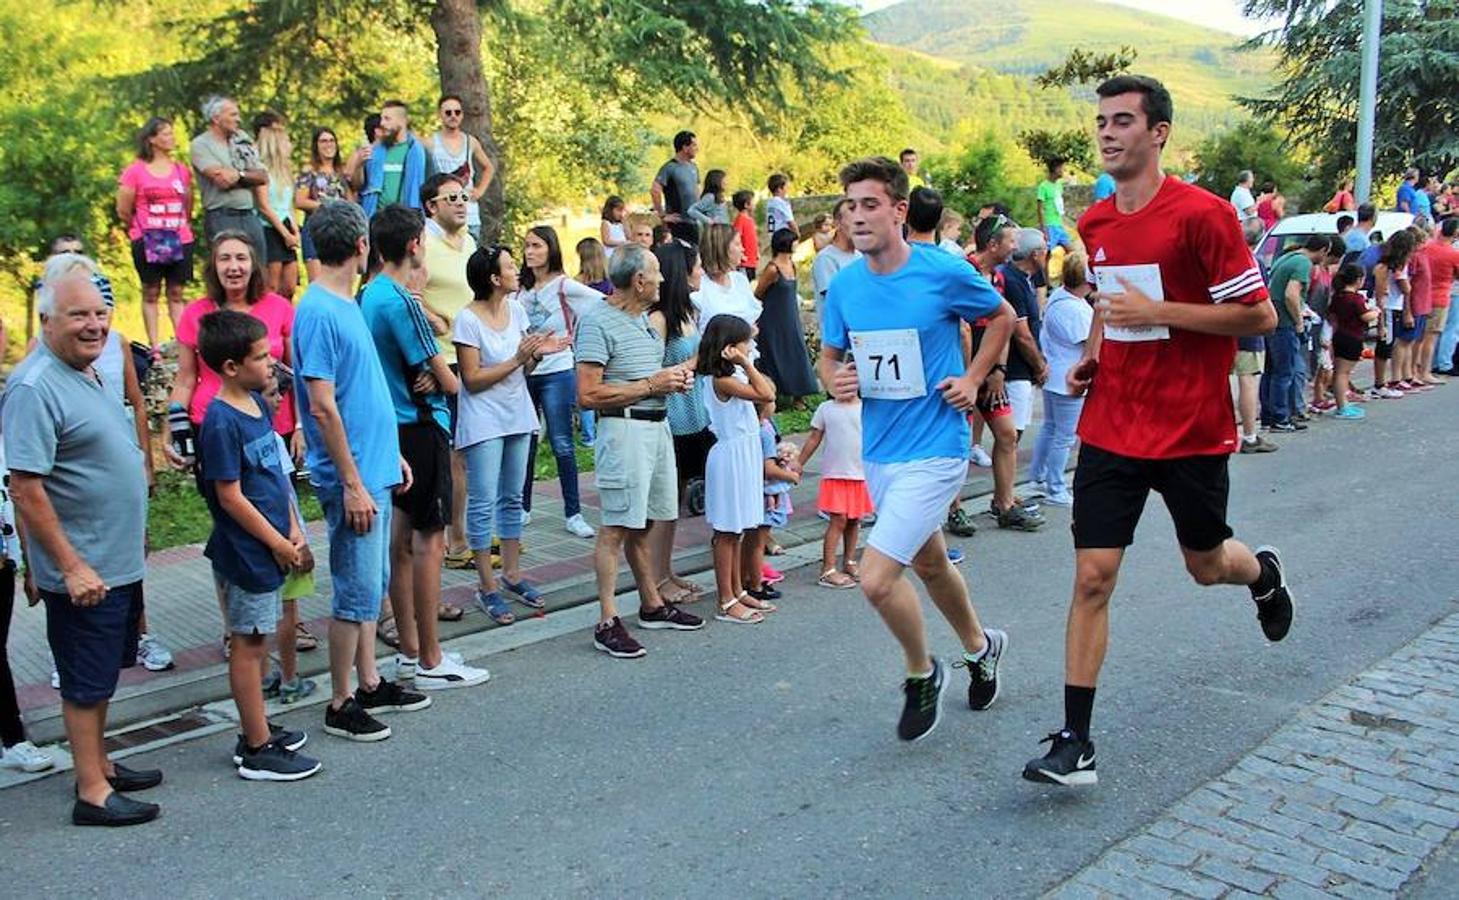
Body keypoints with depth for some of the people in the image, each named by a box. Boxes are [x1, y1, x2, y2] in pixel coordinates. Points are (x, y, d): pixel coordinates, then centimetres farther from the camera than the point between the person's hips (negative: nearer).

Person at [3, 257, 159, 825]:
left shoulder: (85, 373, 10)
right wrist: (72, 566, -22)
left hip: (117, 563, 9)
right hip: (82, 571, -9)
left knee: (102, 674, 19)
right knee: (86, 681, 2)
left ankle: (100, 765, 33)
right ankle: (92, 794, 13)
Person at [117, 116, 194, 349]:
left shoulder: (181, 170, 9)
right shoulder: (135, 171, -3)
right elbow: (123, 211, 1)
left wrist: (182, 228, 12)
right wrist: (142, 229, 11)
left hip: (180, 240, 3)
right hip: (147, 242, -3)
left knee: (176, 293, 5)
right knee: (151, 293, 3)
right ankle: (154, 345, 6)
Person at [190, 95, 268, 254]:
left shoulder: (243, 140, 15)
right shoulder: (200, 144, -2)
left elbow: (263, 177, 7)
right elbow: (223, 180, -15)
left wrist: (239, 175, -9)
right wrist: (249, 176, -3)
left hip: (250, 216, 6)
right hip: (222, 217, -6)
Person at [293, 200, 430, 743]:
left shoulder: (347, 306, 11)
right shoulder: (319, 312, -17)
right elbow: (323, 407, -20)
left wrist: (391, 454, 19)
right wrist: (352, 483, -19)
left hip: (374, 468, 9)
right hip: (353, 478, -9)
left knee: (372, 584, 17)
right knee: (357, 592, 0)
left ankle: (370, 684, 29)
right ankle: (341, 705, 13)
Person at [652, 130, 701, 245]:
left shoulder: (693, 167, 13)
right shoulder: (670, 168, -11)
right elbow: (654, 190, -20)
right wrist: (662, 215, -17)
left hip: (694, 222, 8)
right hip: (678, 222, -8)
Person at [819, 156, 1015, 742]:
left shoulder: (945, 273, -14)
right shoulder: (843, 286, -2)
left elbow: (1002, 317, 4)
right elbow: (830, 354, 11)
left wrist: (973, 379, -5)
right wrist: (834, 381, -11)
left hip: (933, 450, -6)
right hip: (877, 450, 6)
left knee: (876, 579, -15)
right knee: (929, 564, 24)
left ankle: (922, 672, 15)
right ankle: (979, 646, 51)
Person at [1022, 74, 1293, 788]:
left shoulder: (1202, 214, -13)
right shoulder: (1094, 224, 6)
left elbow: (1260, 315, -12)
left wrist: (1157, 313, -21)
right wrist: (1092, 354, 6)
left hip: (1190, 429, -4)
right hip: (1111, 428, 4)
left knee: (1206, 564, 16)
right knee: (1092, 576, -4)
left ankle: (1263, 572, 55)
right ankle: (1075, 743, 1)